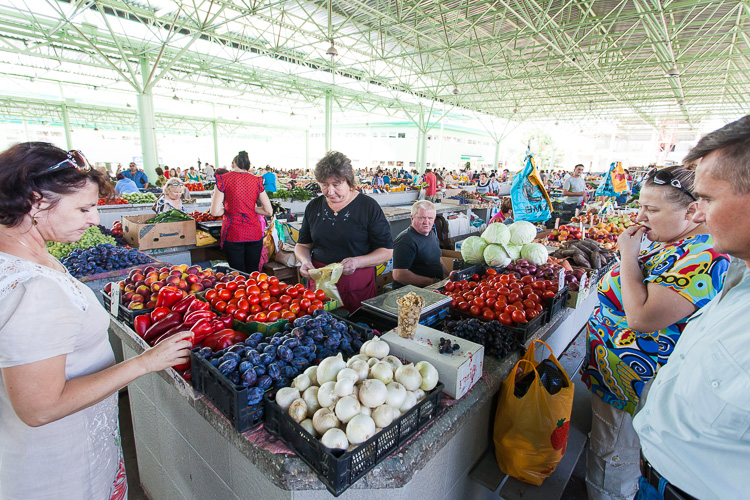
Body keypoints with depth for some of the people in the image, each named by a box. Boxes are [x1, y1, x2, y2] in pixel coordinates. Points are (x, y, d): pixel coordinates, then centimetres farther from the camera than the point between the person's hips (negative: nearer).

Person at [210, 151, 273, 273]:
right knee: (253, 273, 13)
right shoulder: (256, 180, 4)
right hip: (254, 233, 3)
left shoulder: (223, 179, -2)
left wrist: (227, 209, 11)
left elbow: (215, 212, -8)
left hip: (233, 234, -2)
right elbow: (269, 211, 3)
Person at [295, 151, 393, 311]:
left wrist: (357, 262, -21)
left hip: (357, 286, -3)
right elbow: (303, 245, 15)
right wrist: (305, 261, -6)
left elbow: (387, 251, -6)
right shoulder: (313, 207, 7)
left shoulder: (368, 207, -5)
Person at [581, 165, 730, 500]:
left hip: (628, 376, -10)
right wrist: (631, 252, 3)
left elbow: (641, 316, -32)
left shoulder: (704, 257, -26)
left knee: (612, 455, 13)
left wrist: (629, 253, -25)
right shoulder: (672, 243, 4)